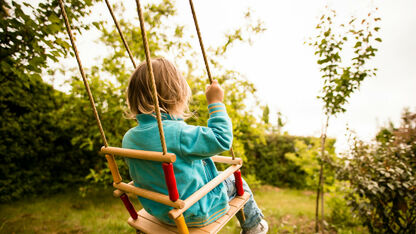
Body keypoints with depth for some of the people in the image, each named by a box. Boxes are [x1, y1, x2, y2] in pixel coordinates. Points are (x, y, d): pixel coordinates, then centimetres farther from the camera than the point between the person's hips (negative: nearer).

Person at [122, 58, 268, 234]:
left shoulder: (128, 138, -9)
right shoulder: (177, 133, -34)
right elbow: (221, 139, -26)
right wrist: (216, 102, -16)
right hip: (193, 212, -7)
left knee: (212, 174, 28)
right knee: (235, 182, 15)